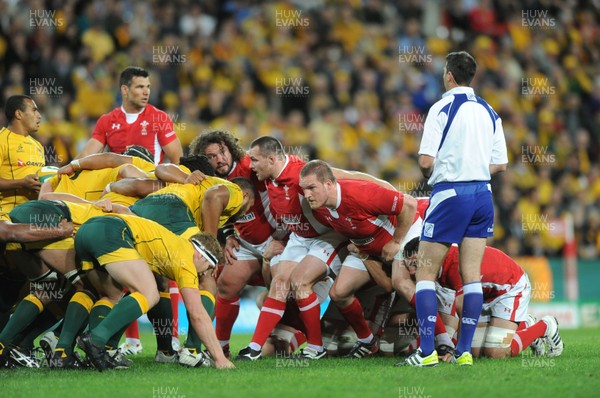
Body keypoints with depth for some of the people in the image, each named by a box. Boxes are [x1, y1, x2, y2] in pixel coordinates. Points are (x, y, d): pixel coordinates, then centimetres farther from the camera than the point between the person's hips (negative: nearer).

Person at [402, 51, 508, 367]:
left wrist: (430, 176, 8)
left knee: (425, 273, 1)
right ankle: (464, 350, 3)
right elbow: (500, 164, 11)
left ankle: (427, 351, -6)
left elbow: (426, 161, -13)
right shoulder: (489, 112, 10)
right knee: (471, 275, 6)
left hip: (450, 195, -6)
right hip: (482, 195, 6)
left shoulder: (442, 108, -8)